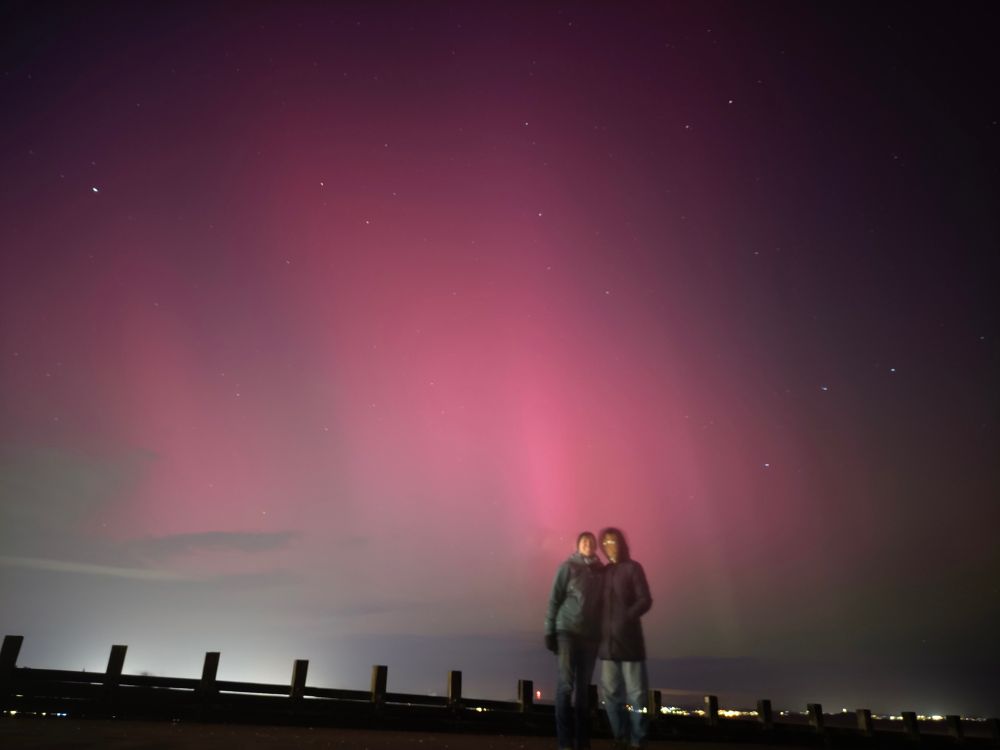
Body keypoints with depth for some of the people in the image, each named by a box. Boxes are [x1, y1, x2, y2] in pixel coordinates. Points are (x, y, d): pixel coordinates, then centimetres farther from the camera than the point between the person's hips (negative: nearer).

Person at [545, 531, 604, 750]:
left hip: (591, 635, 4)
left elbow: (602, 604, 12)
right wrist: (549, 631, -8)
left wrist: (602, 634, 8)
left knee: (583, 686, 8)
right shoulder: (568, 567, -2)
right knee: (566, 683, -9)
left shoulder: (601, 571, 10)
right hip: (568, 631, -4)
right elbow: (554, 600, -4)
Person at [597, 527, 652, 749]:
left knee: (635, 692, 0)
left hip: (629, 639, -4)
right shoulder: (603, 572, 14)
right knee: (610, 692, 6)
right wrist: (598, 629, -1)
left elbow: (645, 600, -7)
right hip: (607, 641, 5)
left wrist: (626, 618, -20)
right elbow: (600, 603, 13)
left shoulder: (633, 568, 0)